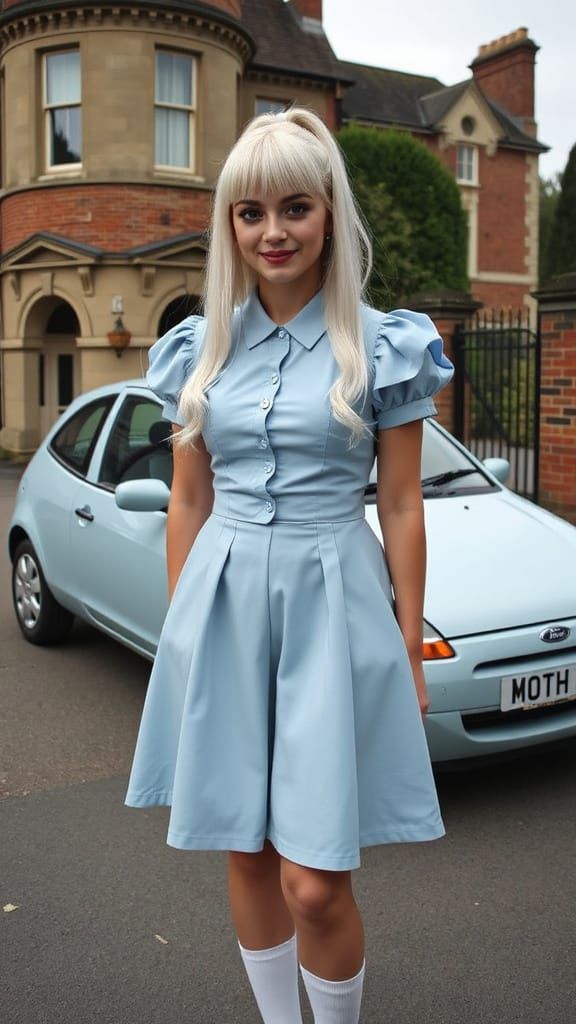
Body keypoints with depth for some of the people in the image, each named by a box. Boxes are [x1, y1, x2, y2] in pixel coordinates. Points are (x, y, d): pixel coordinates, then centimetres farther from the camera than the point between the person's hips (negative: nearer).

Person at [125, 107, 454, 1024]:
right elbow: (189, 503, 11)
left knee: (315, 883, -2)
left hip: (330, 605, -3)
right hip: (223, 605, 4)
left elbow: (402, 509, -1)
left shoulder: (382, 347, -2)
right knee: (246, 854, 14)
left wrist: (410, 651, -1)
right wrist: (181, 627, 10)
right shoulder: (201, 348, 7)